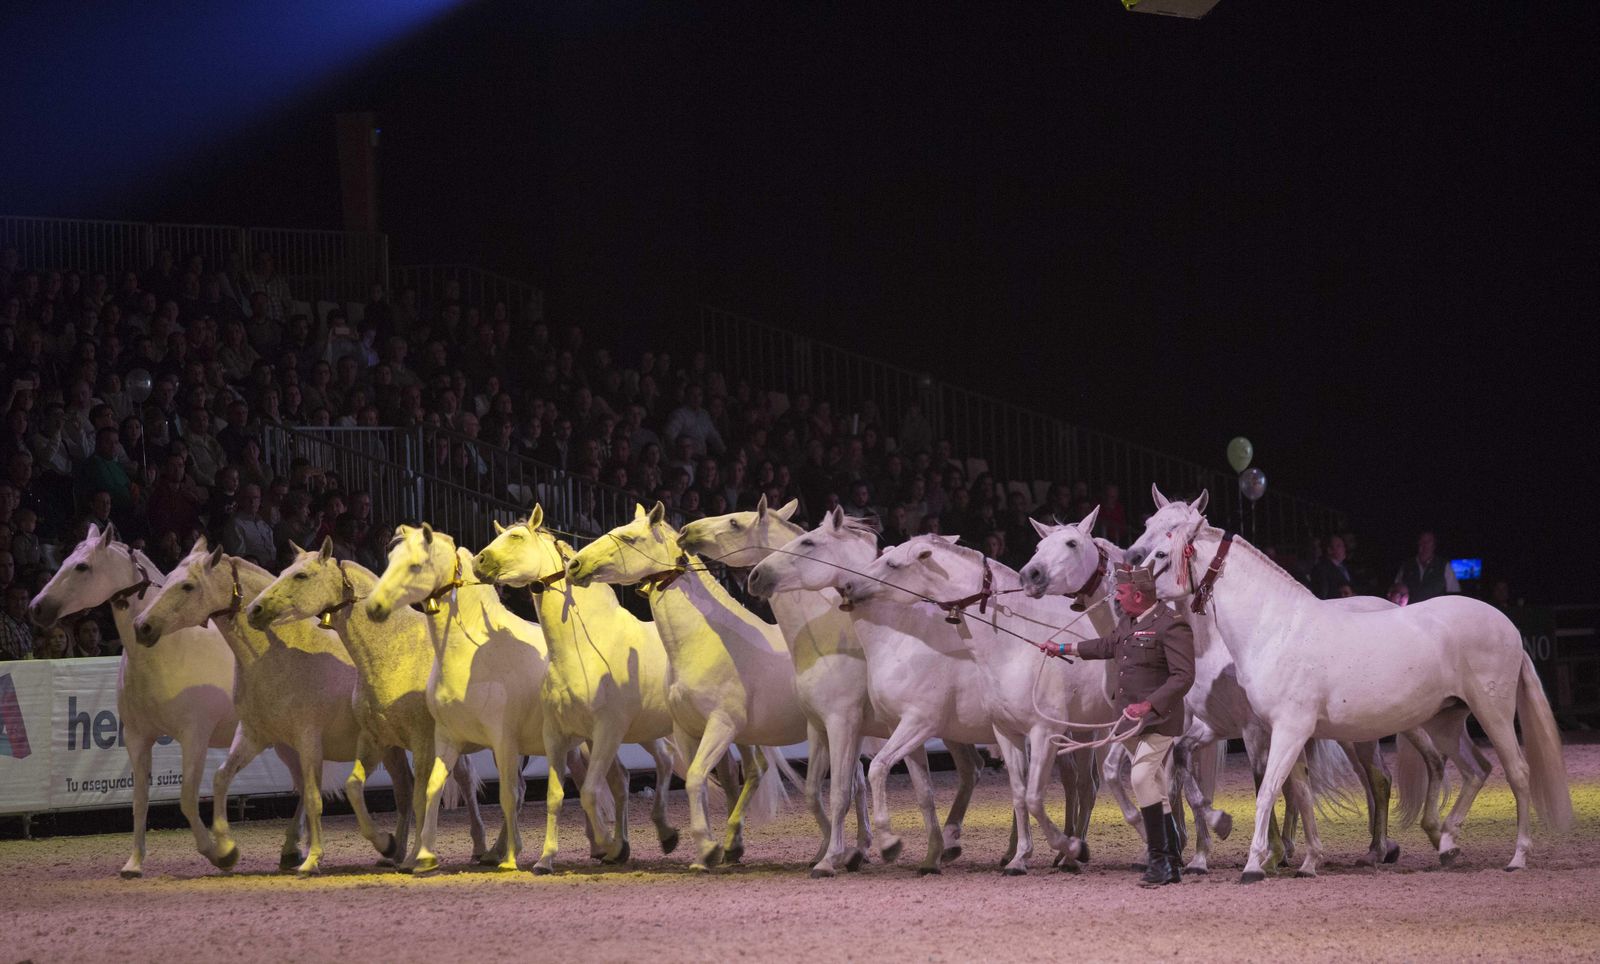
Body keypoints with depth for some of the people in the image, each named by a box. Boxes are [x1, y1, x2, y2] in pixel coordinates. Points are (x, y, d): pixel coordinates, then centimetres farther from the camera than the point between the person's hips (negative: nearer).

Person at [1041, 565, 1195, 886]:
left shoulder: (1171, 625, -17)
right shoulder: (1128, 622, 12)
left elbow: (1183, 676, -22)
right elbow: (1109, 645, 34)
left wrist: (1149, 704, -30)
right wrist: (1064, 649, 41)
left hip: (1159, 720, -9)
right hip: (1135, 722, 9)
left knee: (1142, 778, -21)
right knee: (1156, 792, 11)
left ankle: (1159, 858, -18)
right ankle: (1171, 866, 15)